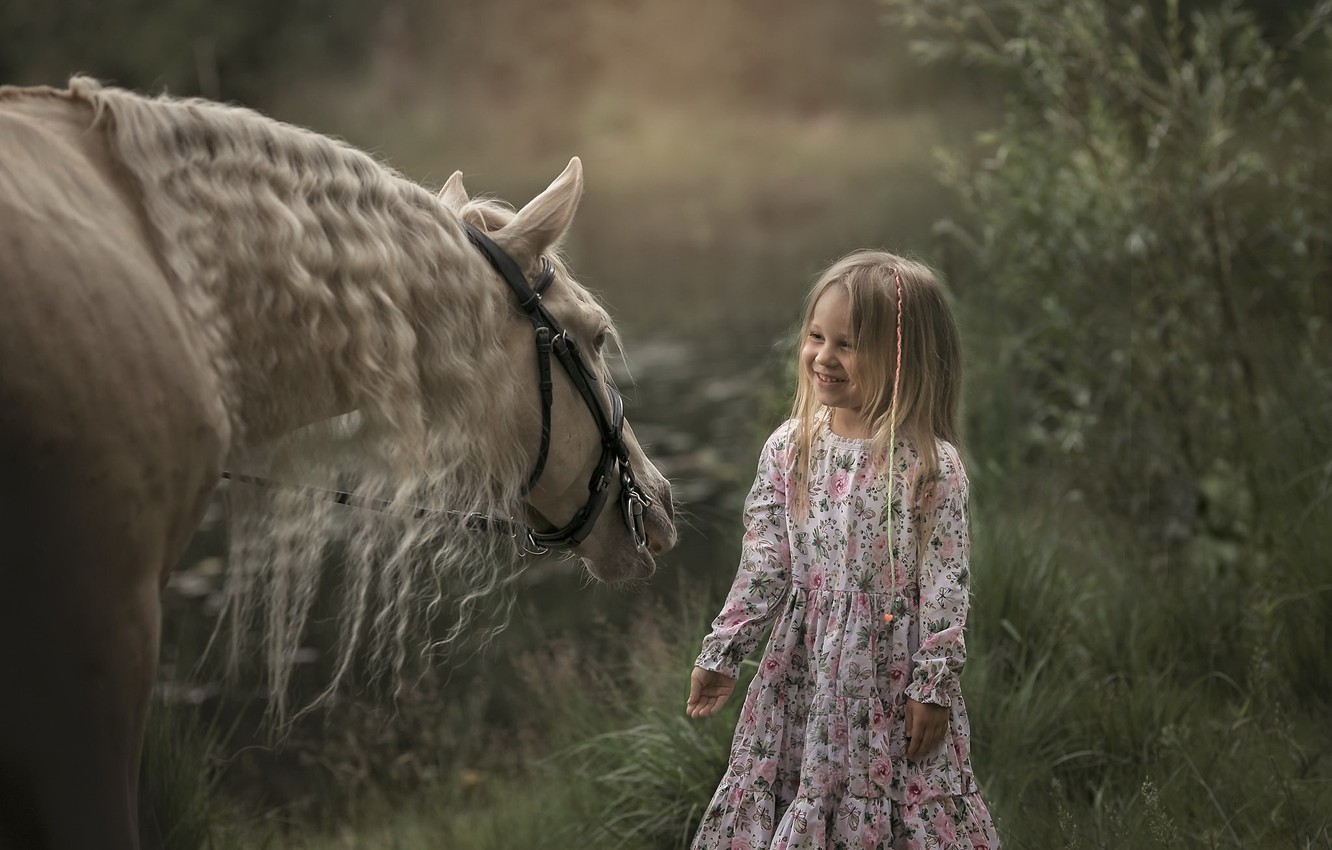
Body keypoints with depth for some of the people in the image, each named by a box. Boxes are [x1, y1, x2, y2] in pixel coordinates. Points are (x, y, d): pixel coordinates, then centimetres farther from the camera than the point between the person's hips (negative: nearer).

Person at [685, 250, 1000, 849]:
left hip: (892, 668, -3)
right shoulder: (789, 448, 0)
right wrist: (722, 653, 4)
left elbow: (946, 580, -9)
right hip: (804, 663, 4)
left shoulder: (930, 463, -10)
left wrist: (935, 684, -11)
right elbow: (763, 563, 5)